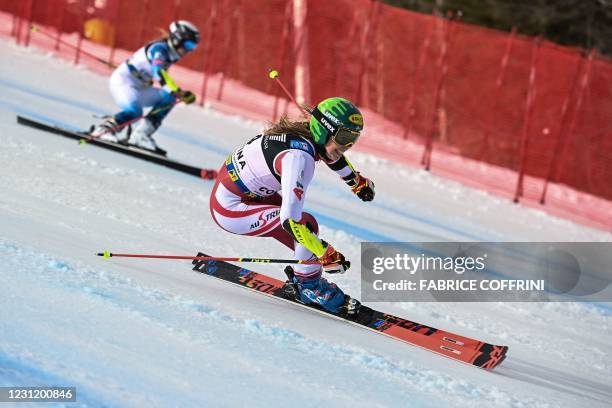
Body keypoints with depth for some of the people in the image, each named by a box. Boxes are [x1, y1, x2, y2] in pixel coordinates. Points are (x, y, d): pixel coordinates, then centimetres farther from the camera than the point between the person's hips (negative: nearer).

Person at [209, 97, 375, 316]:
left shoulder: (304, 132, -4)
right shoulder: (299, 158, -31)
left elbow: (330, 153, 23)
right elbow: (290, 220, -36)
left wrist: (357, 181, 36)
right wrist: (326, 254, -30)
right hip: (229, 210, -10)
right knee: (306, 223, -18)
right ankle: (310, 287, 1)